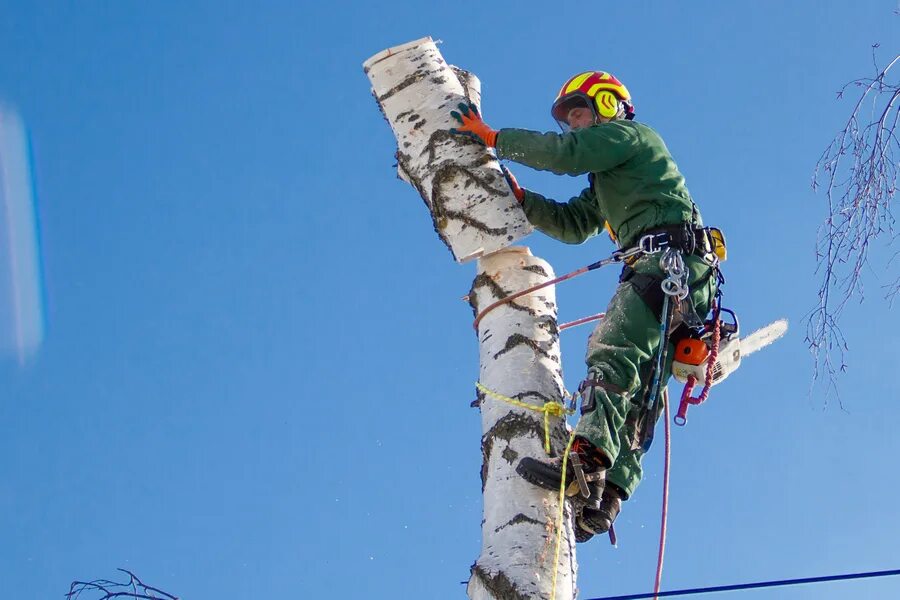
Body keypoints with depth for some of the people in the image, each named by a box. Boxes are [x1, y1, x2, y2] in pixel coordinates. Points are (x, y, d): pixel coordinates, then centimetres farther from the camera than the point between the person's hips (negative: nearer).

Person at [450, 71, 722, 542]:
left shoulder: (629, 133, 8)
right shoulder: (607, 181, 37)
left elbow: (564, 153, -7)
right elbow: (572, 225, 34)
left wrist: (492, 137, 2)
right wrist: (517, 196, 23)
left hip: (673, 258, -11)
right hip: (662, 272, 11)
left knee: (613, 351, -29)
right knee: (638, 390, -3)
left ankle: (588, 460, -48)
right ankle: (607, 494, -13)